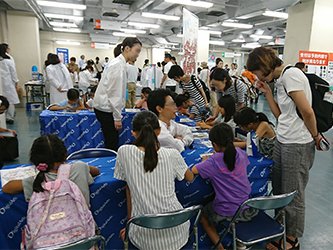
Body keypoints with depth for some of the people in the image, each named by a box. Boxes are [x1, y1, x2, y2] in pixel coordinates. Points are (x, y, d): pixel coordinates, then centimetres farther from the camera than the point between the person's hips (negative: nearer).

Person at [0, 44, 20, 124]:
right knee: (11, 101, 4)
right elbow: (13, 73, -2)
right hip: (8, 84, -3)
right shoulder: (9, 61, -6)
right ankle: (10, 118, 5)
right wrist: (16, 84, 6)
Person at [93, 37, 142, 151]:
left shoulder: (119, 63, 15)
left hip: (104, 107, 10)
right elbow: (114, 93, -19)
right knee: (112, 144, -5)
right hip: (106, 109, -10)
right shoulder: (119, 65, -16)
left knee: (111, 143, 13)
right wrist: (117, 118, -16)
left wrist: (117, 115, 21)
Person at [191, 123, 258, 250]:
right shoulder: (240, 153, -7)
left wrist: (204, 161, 1)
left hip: (227, 212, -5)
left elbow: (194, 170, -16)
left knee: (204, 217, 24)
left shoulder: (214, 162, -24)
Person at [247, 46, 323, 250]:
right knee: (278, 190, 17)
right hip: (282, 142, 9)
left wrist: (315, 136, -3)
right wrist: (267, 92, 6)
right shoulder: (281, 79, 12)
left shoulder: (291, 74, -16)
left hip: (298, 145, -9)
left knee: (293, 194, 7)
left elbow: (307, 112, -17)